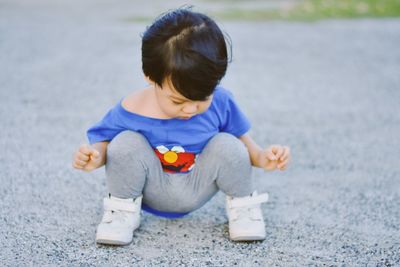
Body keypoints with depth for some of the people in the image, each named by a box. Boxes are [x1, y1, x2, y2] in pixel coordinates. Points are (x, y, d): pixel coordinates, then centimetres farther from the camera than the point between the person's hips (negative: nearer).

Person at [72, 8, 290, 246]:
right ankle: (123, 210, -3)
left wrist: (260, 156, -21)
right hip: (154, 190, -1)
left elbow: (240, 137, -2)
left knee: (228, 146, -26)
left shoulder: (221, 102, -18)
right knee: (125, 144, -28)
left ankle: (242, 205, 2)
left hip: (198, 189, 1)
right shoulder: (132, 110, -24)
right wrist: (96, 156, -32)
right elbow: (104, 139, -9)